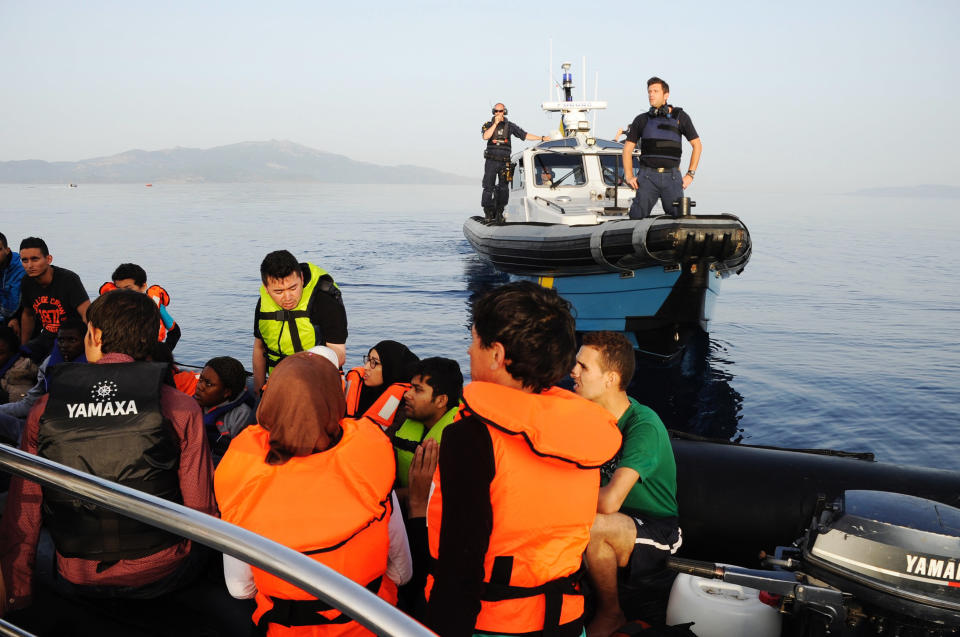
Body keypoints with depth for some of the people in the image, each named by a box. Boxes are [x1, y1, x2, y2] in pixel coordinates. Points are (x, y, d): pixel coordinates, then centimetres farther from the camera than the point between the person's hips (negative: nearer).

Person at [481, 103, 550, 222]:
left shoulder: (509, 126, 7)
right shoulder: (488, 125, 4)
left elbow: (525, 135, 9)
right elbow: (485, 136, -16)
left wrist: (542, 138, 6)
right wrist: (495, 123, -14)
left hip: (504, 162, 2)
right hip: (491, 162, -2)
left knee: (503, 188, 3)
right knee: (488, 187, -4)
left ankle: (499, 212, 15)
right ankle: (488, 213, 4)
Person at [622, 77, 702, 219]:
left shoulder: (680, 116, 9)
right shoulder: (641, 120, 12)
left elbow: (697, 145, 12)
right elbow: (628, 148, 15)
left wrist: (690, 175, 3)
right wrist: (629, 176, 2)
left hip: (672, 177, 0)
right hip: (647, 176, 1)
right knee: (636, 217, -8)